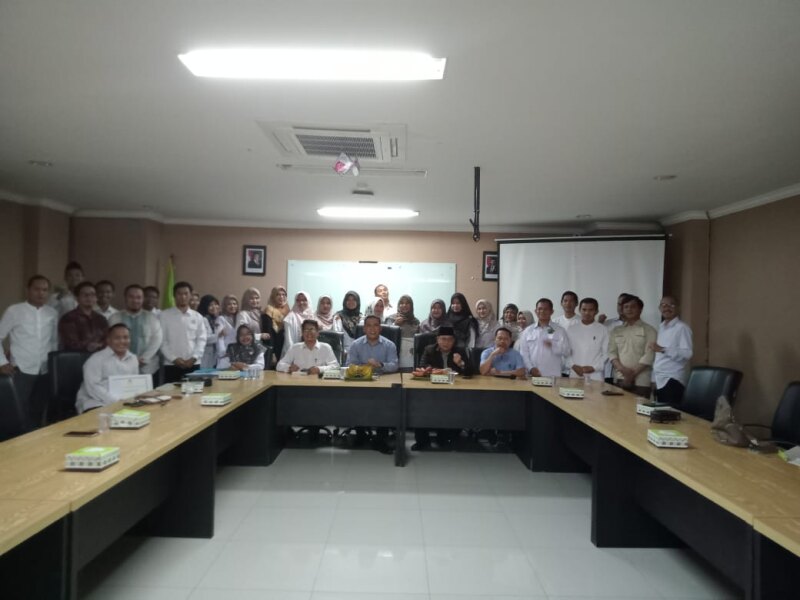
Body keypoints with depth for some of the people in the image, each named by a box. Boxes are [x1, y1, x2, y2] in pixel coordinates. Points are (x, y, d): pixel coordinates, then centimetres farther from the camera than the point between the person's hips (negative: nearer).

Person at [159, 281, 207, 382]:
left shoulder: (197, 316, 8)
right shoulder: (164, 315, 2)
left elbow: (201, 340, 5)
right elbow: (161, 340, -1)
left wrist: (194, 358, -7)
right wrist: (174, 358, -9)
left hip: (193, 364, 2)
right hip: (171, 364, -2)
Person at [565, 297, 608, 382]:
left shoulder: (603, 330, 5)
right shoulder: (571, 330, 9)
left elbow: (606, 353, 3)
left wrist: (594, 367, -8)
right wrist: (573, 366, -7)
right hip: (575, 375, 2)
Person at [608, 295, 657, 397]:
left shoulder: (649, 330, 3)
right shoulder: (616, 330, 14)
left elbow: (649, 355, -6)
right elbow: (611, 352, 7)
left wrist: (633, 373, -12)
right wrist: (622, 369, -10)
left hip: (640, 381, -3)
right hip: (619, 379, 3)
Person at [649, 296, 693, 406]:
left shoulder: (682, 328, -9)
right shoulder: (661, 327, 16)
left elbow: (687, 354, -19)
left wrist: (662, 349, -26)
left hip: (672, 380, -7)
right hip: (659, 380, 7)